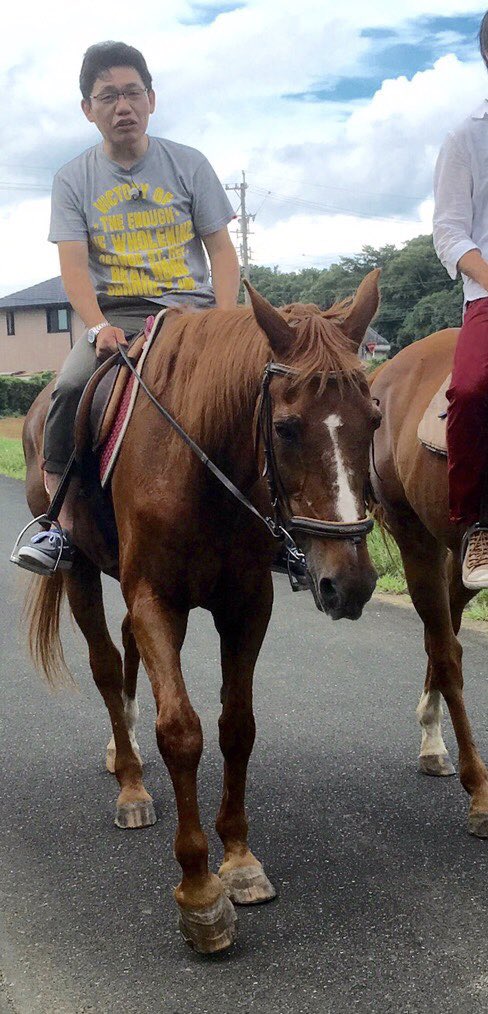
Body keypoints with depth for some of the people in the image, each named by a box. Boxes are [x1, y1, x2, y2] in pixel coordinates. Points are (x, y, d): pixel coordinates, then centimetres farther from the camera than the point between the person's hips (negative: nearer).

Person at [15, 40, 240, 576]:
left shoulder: (188, 164, 8)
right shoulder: (73, 180, 8)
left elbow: (221, 251, 6)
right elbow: (74, 266, -2)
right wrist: (100, 327, -21)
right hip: (113, 314, 0)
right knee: (71, 385, -29)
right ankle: (63, 524, -22)